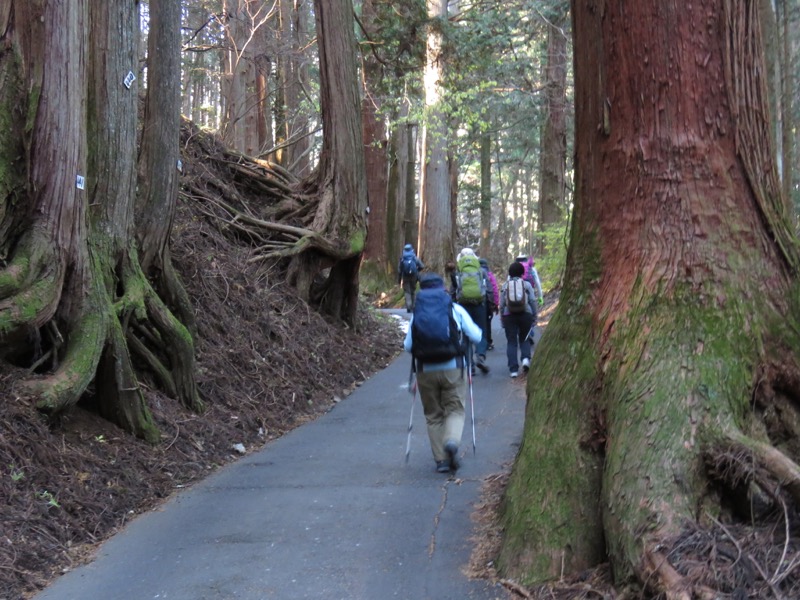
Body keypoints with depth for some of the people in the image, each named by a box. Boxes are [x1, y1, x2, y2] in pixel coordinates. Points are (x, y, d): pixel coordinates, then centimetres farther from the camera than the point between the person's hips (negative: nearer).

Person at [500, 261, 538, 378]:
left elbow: (501, 304, 5)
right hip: (525, 314, 0)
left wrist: (502, 320, 11)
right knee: (524, 339, 17)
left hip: (509, 316, 0)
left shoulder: (505, 286, 6)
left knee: (511, 342, 4)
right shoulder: (527, 284, 4)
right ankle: (526, 358, -9)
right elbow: (533, 301, 1)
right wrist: (534, 317, 8)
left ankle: (513, 369, -2)